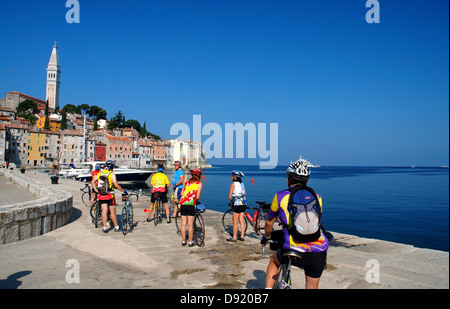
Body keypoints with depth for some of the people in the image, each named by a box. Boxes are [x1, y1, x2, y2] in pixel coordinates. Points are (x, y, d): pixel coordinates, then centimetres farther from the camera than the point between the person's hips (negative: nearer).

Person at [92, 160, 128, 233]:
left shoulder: (100, 173, 7)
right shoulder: (111, 174, -9)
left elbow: (92, 182, 9)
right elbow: (116, 185, -18)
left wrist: (96, 190, 12)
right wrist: (123, 190, -10)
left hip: (101, 196, 4)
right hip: (110, 195, -4)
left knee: (104, 211, 7)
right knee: (112, 212, 6)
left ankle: (105, 227, 4)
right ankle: (116, 227, 17)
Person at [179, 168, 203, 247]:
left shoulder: (187, 182, 17)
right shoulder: (199, 183, 4)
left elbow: (182, 193, 11)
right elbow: (197, 197, -4)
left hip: (183, 203, 4)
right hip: (191, 204, -4)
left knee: (183, 224, 10)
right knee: (190, 224, 3)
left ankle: (183, 241, 18)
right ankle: (190, 242, 9)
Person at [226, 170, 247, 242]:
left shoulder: (233, 184, -10)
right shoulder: (242, 184, 10)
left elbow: (229, 197, -12)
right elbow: (245, 194, 21)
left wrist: (232, 201, 6)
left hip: (237, 204, -7)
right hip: (243, 204, 7)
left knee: (235, 222, 2)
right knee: (241, 221, 12)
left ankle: (234, 237, 9)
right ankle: (242, 236, 16)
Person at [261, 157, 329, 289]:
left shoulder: (280, 196, 5)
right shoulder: (317, 197, 11)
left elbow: (269, 223, 17)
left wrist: (266, 237, 37)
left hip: (294, 251, -2)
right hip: (319, 253, 3)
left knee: (274, 260, 31)